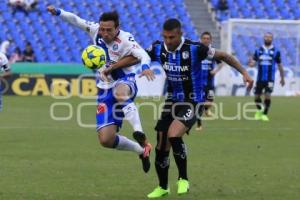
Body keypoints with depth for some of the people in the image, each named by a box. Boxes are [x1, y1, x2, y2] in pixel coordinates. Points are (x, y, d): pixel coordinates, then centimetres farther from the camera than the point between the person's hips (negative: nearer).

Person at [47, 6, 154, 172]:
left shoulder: (125, 40, -18)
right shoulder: (95, 30, -3)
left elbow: (143, 55, -32)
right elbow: (76, 20, 6)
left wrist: (145, 67, -54)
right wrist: (58, 12, -12)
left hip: (124, 82, -5)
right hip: (105, 91, 5)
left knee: (120, 93, -47)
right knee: (106, 140, -4)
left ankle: (139, 132, -48)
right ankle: (141, 150, 18)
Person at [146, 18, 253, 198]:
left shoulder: (194, 48, -19)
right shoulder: (158, 48, -7)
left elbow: (222, 55, -8)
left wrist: (244, 72, -13)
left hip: (192, 102, -5)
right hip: (172, 101, 5)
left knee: (173, 135, -29)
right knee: (161, 148, 4)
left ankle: (183, 179, -10)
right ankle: (163, 187, 27)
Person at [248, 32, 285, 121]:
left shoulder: (276, 51, 0)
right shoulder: (258, 50, 5)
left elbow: (280, 65, 7)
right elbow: (252, 63, 2)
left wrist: (282, 78, 10)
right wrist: (251, 63, -23)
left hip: (270, 79, -2)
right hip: (260, 78, 2)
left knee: (267, 96, -15)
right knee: (257, 97, 7)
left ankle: (264, 114, 1)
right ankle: (259, 110, 36)